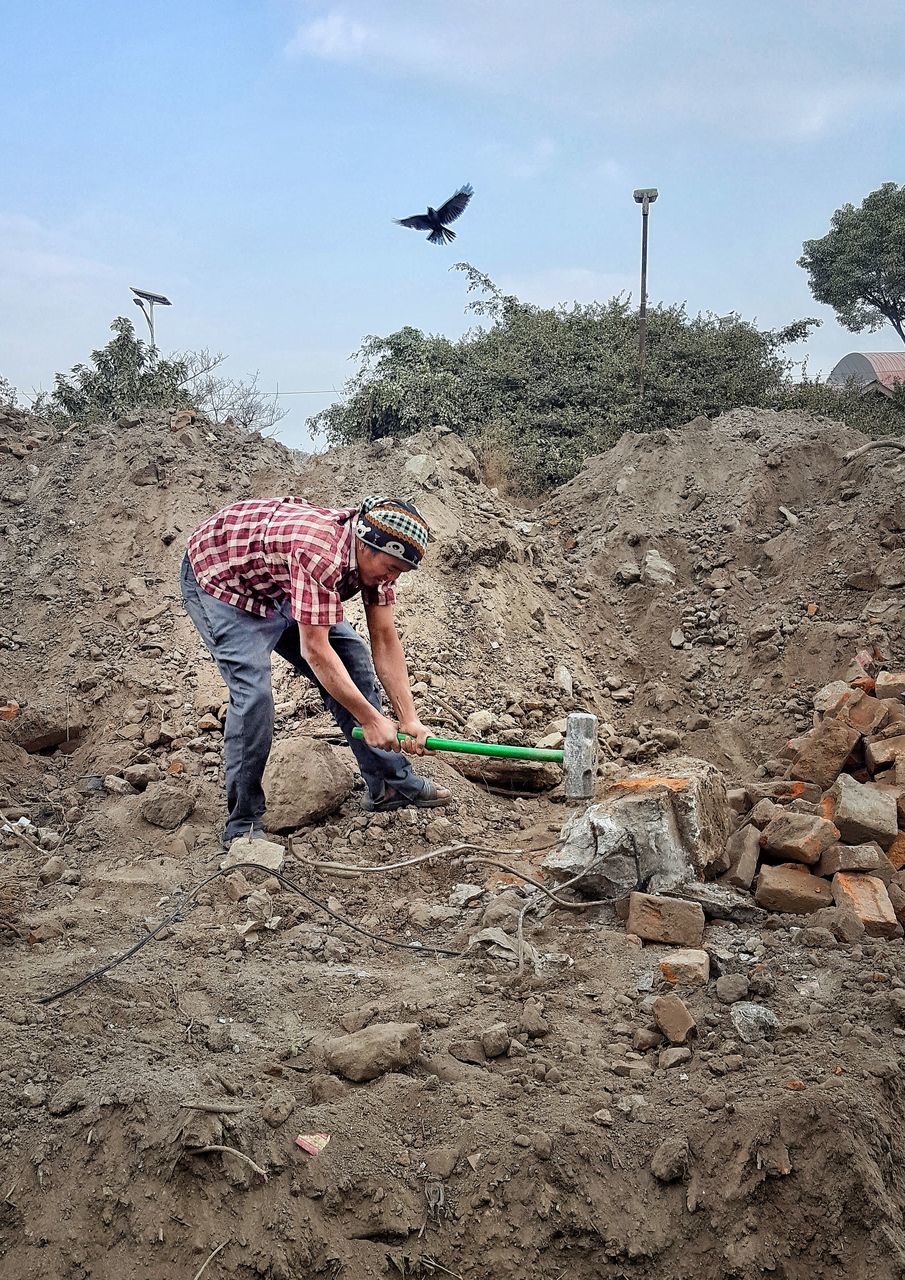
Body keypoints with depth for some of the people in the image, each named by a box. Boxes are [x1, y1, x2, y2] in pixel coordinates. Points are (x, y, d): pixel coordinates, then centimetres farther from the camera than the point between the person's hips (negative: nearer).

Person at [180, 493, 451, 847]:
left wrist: (409, 719, -15)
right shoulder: (320, 552, -40)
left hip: (278, 586, 8)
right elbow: (314, 650, -37)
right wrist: (370, 718, -30)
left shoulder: (377, 551, -14)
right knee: (253, 691, -23)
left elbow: (385, 640, -10)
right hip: (218, 577, -8)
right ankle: (242, 826, -10)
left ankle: (390, 784, 12)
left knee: (352, 658, 1)